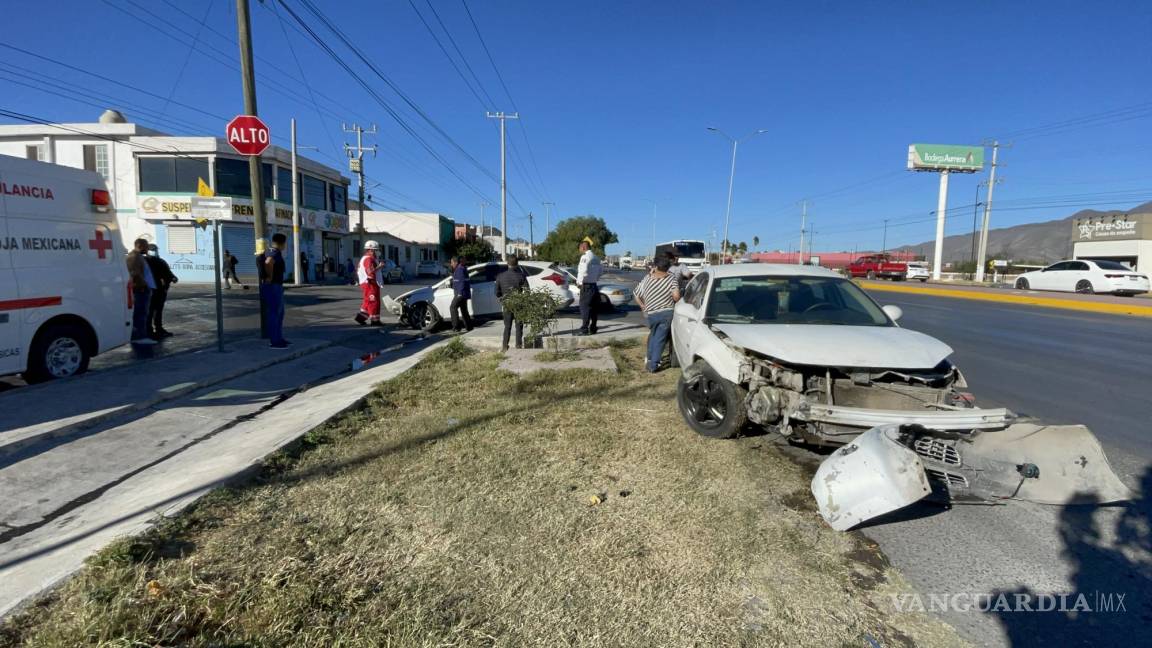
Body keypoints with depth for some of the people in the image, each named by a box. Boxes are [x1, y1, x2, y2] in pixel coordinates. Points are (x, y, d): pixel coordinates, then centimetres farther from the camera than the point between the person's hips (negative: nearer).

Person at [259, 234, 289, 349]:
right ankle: (274, 341, 0)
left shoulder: (269, 251, 14)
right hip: (272, 287, -10)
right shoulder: (275, 253, -17)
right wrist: (270, 276, -24)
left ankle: (279, 338, 26)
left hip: (276, 287, 10)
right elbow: (268, 263, -38)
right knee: (273, 314, -5)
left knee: (279, 313, 17)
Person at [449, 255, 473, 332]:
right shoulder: (458, 269, 20)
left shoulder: (460, 269, -14)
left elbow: (462, 282, -22)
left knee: (453, 307, -10)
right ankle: (469, 326, 15)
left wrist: (460, 293, -24)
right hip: (462, 293, 11)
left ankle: (456, 326, -12)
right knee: (464, 309, 12)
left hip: (460, 293, -11)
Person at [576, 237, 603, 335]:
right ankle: (593, 329, 16)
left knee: (585, 308, -6)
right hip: (594, 285, 9)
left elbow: (583, 270, -26)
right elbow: (601, 269, 25)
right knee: (594, 308, 10)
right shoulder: (595, 257, 14)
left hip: (586, 286, -9)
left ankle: (584, 330, -6)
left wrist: (579, 281, -15)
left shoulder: (585, 257, -14)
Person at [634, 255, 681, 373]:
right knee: (660, 338, 5)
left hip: (651, 313, 2)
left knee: (653, 335, 25)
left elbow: (637, 297, 5)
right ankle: (653, 364, 3)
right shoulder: (671, 279, -8)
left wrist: (644, 307, 19)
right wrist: (675, 302, 0)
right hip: (667, 313, -2)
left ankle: (650, 359, 33)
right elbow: (676, 296, -21)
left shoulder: (647, 279, -1)